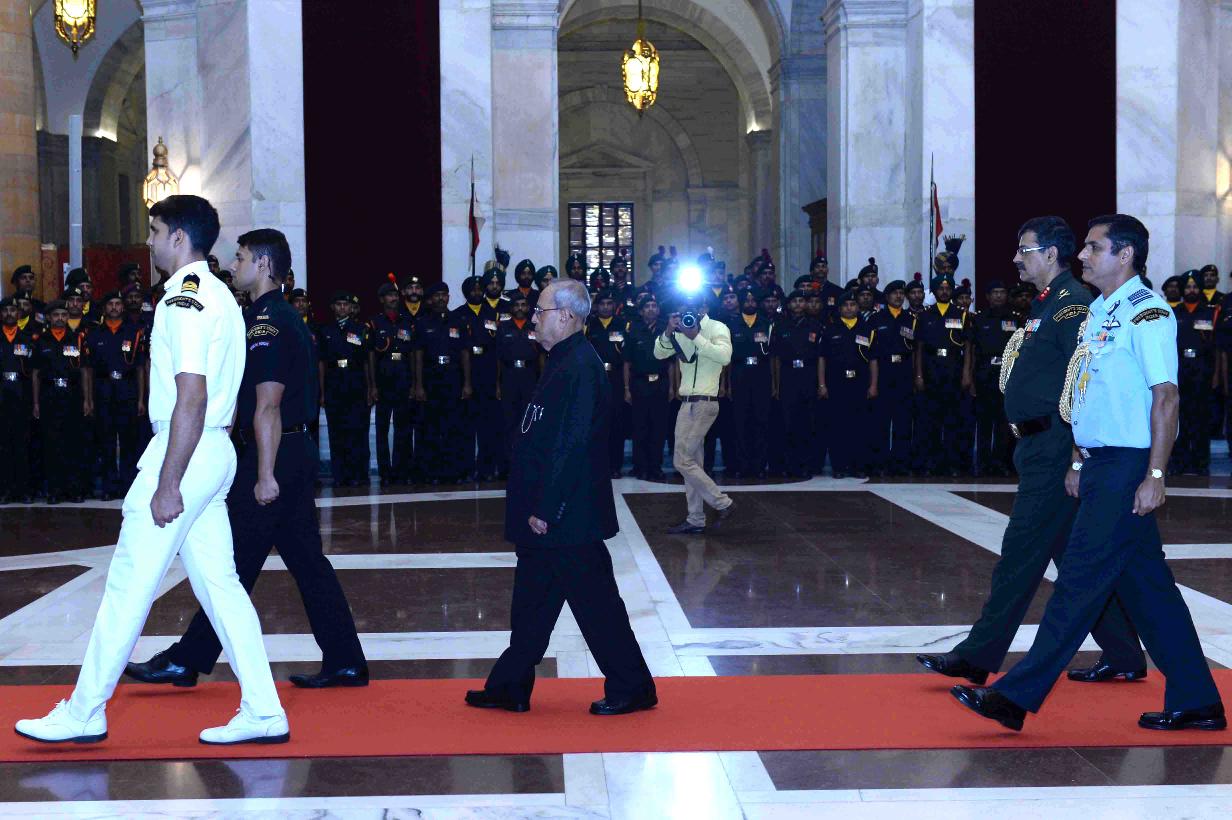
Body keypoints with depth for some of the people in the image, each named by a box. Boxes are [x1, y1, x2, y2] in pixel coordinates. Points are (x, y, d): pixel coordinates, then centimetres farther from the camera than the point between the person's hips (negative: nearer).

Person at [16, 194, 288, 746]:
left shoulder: (185, 298, -13)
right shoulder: (219, 297, 18)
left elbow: (192, 397, -21)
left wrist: (168, 484, -21)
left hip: (185, 452, -10)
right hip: (215, 452, 10)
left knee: (129, 583, -2)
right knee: (219, 584, 9)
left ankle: (83, 713, 8)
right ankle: (262, 713, 8)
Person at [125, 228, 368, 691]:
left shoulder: (266, 323, -14)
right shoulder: (286, 318, 17)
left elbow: (267, 406, -20)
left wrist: (265, 474, -21)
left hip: (275, 456, -10)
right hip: (297, 450, 10)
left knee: (234, 563, -1)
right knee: (306, 560, 9)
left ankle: (187, 660, 8)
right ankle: (345, 662, 10)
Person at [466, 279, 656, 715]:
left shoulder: (580, 368, -19)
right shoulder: (564, 362, 12)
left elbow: (573, 445, -24)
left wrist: (547, 509, -22)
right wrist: (538, 507, 17)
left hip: (569, 515, -10)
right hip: (549, 514, 10)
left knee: (594, 600, 0)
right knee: (531, 598, 15)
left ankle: (632, 688, 12)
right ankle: (510, 688, 25)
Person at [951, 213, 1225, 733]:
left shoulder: (1147, 313, -12)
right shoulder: (1099, 312, 17)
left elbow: (1165, 397, -17)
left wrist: (1155, 475, -21)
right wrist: (1080, 462, 18)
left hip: (1127, 466, -10)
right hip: (1101, 464, 10)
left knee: (1082, 577, -6)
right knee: (1145, 585, 12)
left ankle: (1017, 697, -3)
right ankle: (1196, 702, 19)